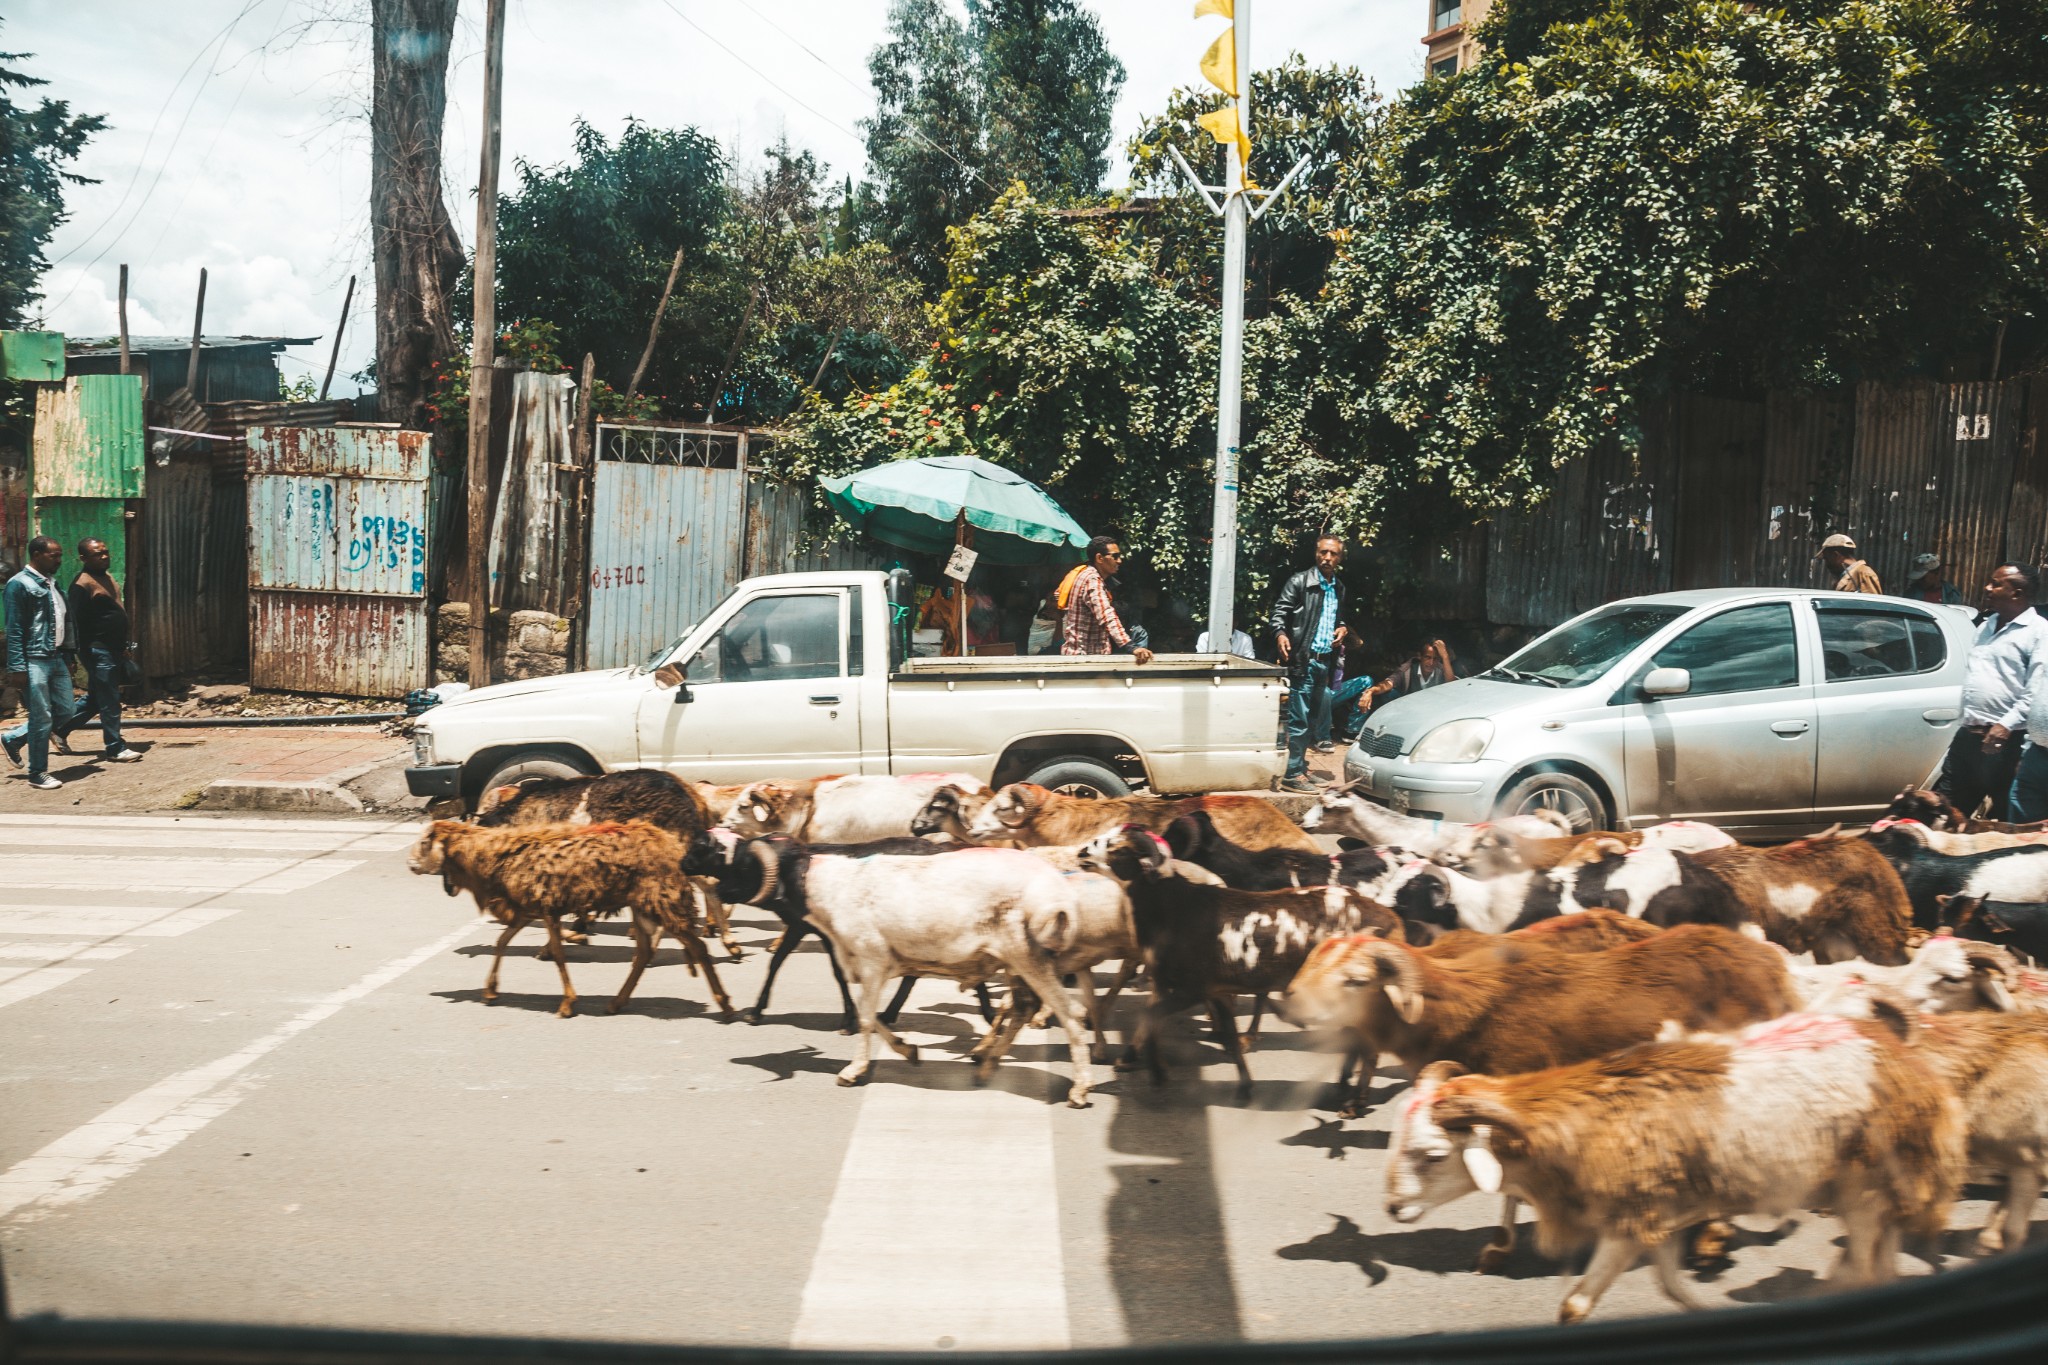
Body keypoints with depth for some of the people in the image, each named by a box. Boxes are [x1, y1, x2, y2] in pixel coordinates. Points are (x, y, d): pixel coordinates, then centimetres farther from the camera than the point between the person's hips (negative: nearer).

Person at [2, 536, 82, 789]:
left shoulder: (52, 583, 15)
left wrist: (67, 658, 17)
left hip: (56, 658, 8)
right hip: (35, 661, -8)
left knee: (64, 712, 11)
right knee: (42, 718, -3)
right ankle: (38, 774, 9)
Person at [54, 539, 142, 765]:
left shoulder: (107, 576, 14)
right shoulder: (83, 584, -15)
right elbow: (79, 623, -17)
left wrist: (123, 647, 22)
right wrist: (87, 656, -18)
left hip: (114, 650, 9)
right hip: (99, 652, -9)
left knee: (96, 699, 17)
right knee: (109, 702, -4)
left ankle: (61, 729, 30)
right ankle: (114, 749, 3)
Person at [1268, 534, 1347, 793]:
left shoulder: (1339, 589, 16)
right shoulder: (1300, 582, -6)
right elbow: (1279, 613, -10)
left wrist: (1342, 628, 8)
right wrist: (1280, 634, -29)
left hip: (1324, 662, 8)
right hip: (1303, 661, -8)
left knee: (1311, 720, 14)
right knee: (1299, 720, -8)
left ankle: (1301, 768, 23)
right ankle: (1292, 776, -5)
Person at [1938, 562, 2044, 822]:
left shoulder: (2038, 632, -8)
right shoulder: (1987, 625, 18)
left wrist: (2007, 725, -22)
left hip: (2005, 742, -8)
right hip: (1968, 734, 8)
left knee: (2005, 817, 1)